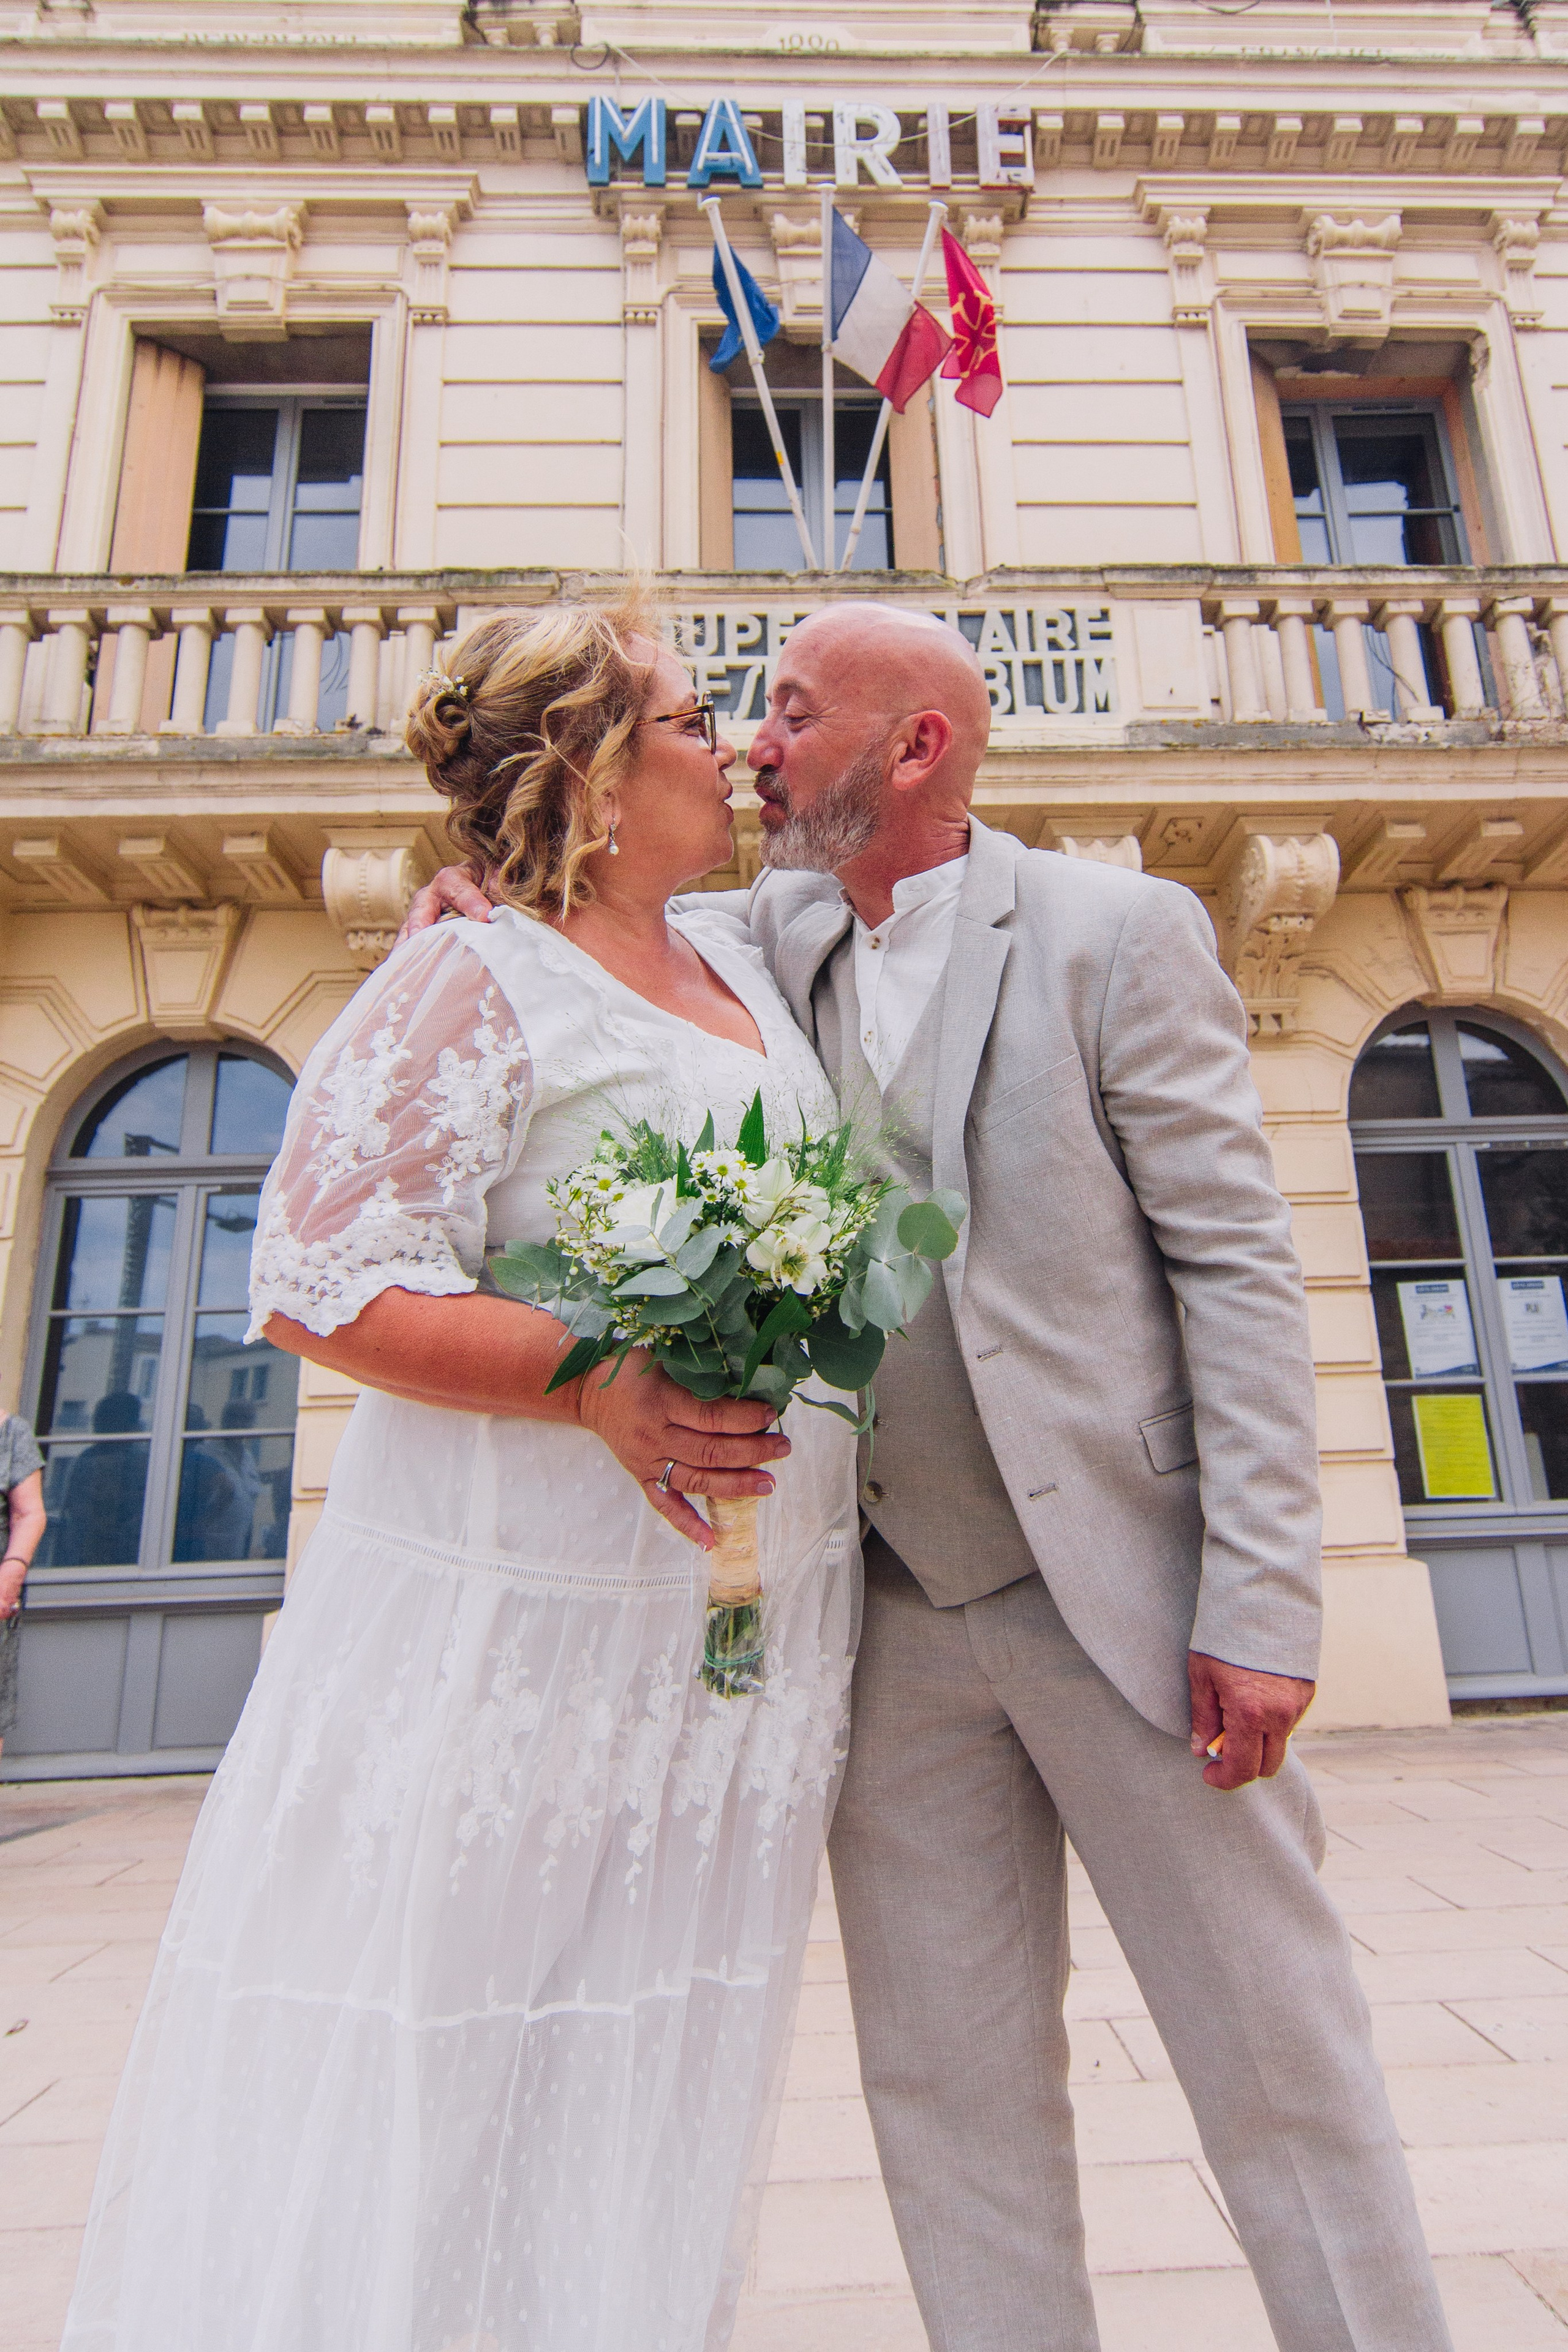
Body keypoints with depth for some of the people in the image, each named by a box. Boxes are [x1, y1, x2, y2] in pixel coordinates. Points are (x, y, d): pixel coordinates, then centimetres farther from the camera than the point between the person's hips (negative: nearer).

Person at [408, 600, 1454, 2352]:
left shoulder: (1119, 930, -4)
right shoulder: (768, 941, 9)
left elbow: (1236, 1265, -7)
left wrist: (1261, 1598, -13)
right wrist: (482, 911, 2)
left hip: (1122, 1588, -3)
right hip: (895, 1615, 4)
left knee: (1278, 2063, 9)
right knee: (952, 2089, 14)